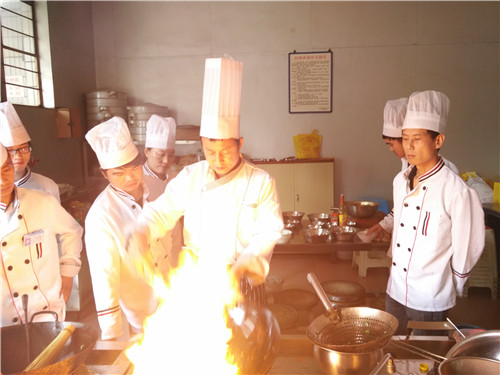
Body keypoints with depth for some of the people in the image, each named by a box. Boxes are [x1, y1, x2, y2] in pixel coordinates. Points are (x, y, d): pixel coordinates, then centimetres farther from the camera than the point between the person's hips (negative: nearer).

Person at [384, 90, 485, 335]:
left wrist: (452, 291, 0)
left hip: (430, 302, -5)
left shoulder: (456, 191, -20)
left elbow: (465, 251, -11)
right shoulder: (400, 181, 0)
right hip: (395, 290, 6)